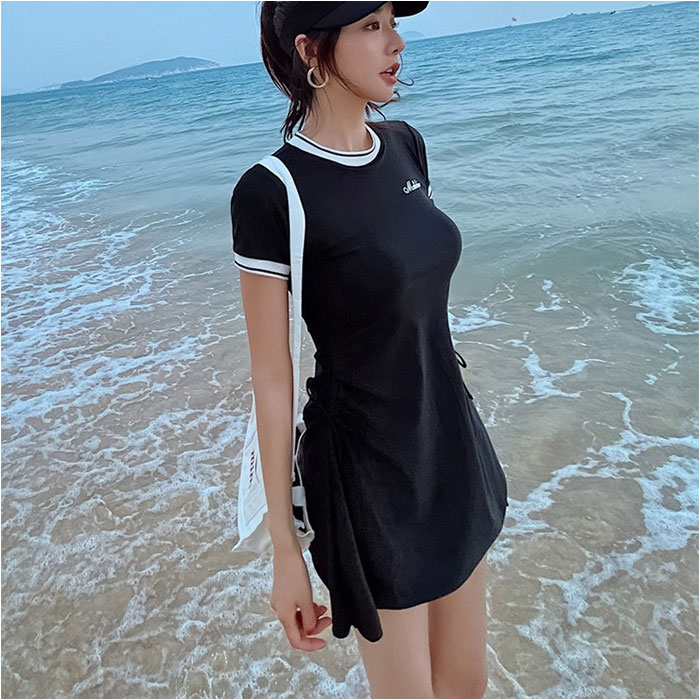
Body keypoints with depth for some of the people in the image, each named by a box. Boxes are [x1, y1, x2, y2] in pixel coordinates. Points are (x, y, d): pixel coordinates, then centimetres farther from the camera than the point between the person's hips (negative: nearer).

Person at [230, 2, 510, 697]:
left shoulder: (405, 145, 2)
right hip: (366, 475, -6)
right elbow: (272, 378, -15)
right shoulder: (272, 193, -19)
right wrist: (285, 550, -9)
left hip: (452, 446, 7)